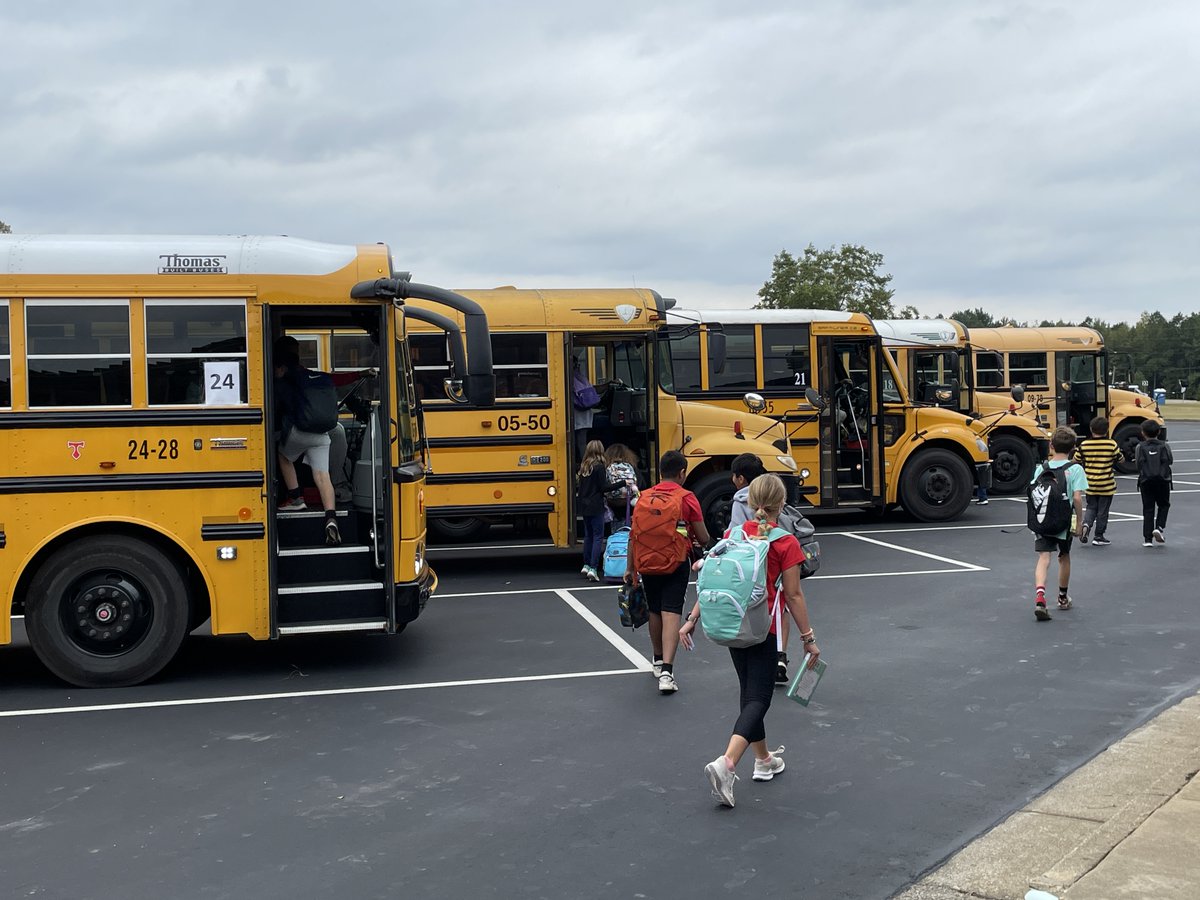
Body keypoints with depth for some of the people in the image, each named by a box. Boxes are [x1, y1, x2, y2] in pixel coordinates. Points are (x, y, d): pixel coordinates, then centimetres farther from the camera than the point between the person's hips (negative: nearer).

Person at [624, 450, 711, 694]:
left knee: (654, 612, 19)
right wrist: (699, 541, 18)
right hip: (676, 564, -4)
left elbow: (633, 535, 4)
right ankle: (666, 670, -18)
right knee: (671, 614, -6)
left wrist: (630, 569, 13)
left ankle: (658, 661, 36)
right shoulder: (687, 499, -6)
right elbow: (703, 539, -6)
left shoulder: (644, 497, 3)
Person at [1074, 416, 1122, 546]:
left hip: (1090, 484, 2)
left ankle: (1086, 524, -9)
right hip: (1106, 485, -2)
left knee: (1091, 507, 18)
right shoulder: (1112, 445, -11)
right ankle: (1098, 537, 13)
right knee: (1103, 511, 9)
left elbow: (1076, 460, 3)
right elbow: (1120, 459, 1)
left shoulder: (1084, 445, -7)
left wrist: (1075, 450, 22)